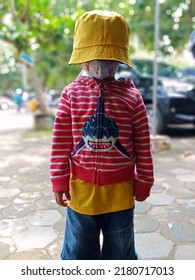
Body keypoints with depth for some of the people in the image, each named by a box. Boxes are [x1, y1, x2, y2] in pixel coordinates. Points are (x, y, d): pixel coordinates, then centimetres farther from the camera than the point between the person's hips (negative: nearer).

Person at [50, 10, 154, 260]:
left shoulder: (131, 96, -6)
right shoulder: (71, 94, -6)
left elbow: (143, 145, -3)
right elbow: (60, 142, -4)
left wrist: (143, 182, 1)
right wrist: (60, 181, -4)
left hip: (120, 189, 0)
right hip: (81, 188, 0)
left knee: (120, 249, 22)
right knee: (78, 249, 21)